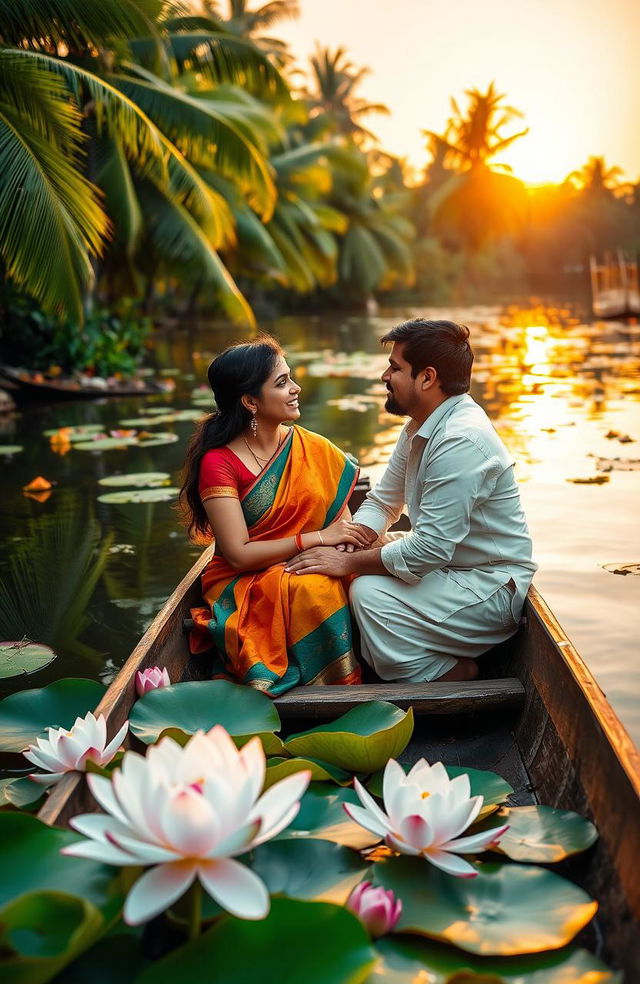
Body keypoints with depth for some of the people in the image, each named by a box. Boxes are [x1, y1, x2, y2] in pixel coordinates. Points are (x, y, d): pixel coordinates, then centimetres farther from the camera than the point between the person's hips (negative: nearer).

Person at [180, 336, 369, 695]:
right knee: (313, 590, -36)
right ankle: (336, 683, -18)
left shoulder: (311, 448, 5)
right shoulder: (218, 463, -10)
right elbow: (238, 554, -14)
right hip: (246, 585, -4)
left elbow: (342, 509, 5)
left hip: (313, 568, 4)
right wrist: (318, 537, -17)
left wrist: (344, 535, -19)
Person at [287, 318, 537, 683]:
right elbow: (383, 502, 13)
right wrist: (344, 546, -6)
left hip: (489, 589, -10)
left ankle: (453, 674, -2)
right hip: (450, 567, 10)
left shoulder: (461, 442, -26)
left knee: (370, 593, -23)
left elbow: (428, 550, -29)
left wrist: (349, 562, -19)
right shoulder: (421, 427, 6)